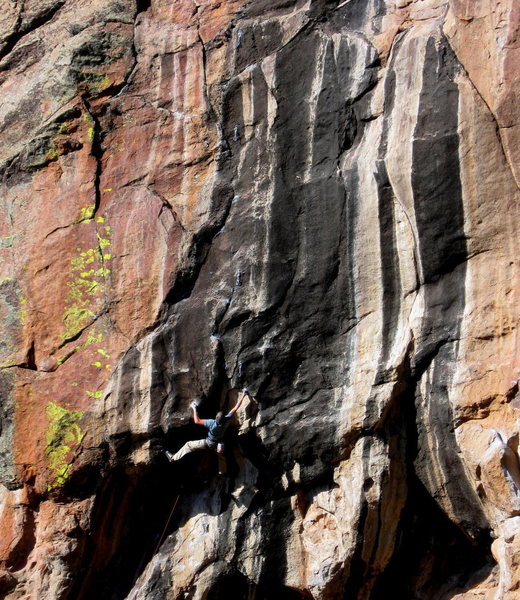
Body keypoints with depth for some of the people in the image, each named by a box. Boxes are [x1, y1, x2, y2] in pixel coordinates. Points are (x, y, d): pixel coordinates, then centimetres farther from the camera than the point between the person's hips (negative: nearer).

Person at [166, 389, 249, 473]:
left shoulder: (212, 423, -39)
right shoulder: (227, 420, -31)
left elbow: (197, 421, -33)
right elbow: (235, 408, -24)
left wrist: (194, 409, -24)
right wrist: (243, 395, -17)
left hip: (209, 443, -3)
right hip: (219, 444, 3)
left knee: (189, 445, 6)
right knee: (221, 456, 30)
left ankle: (173, 458, 10)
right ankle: (222, 472, 41)